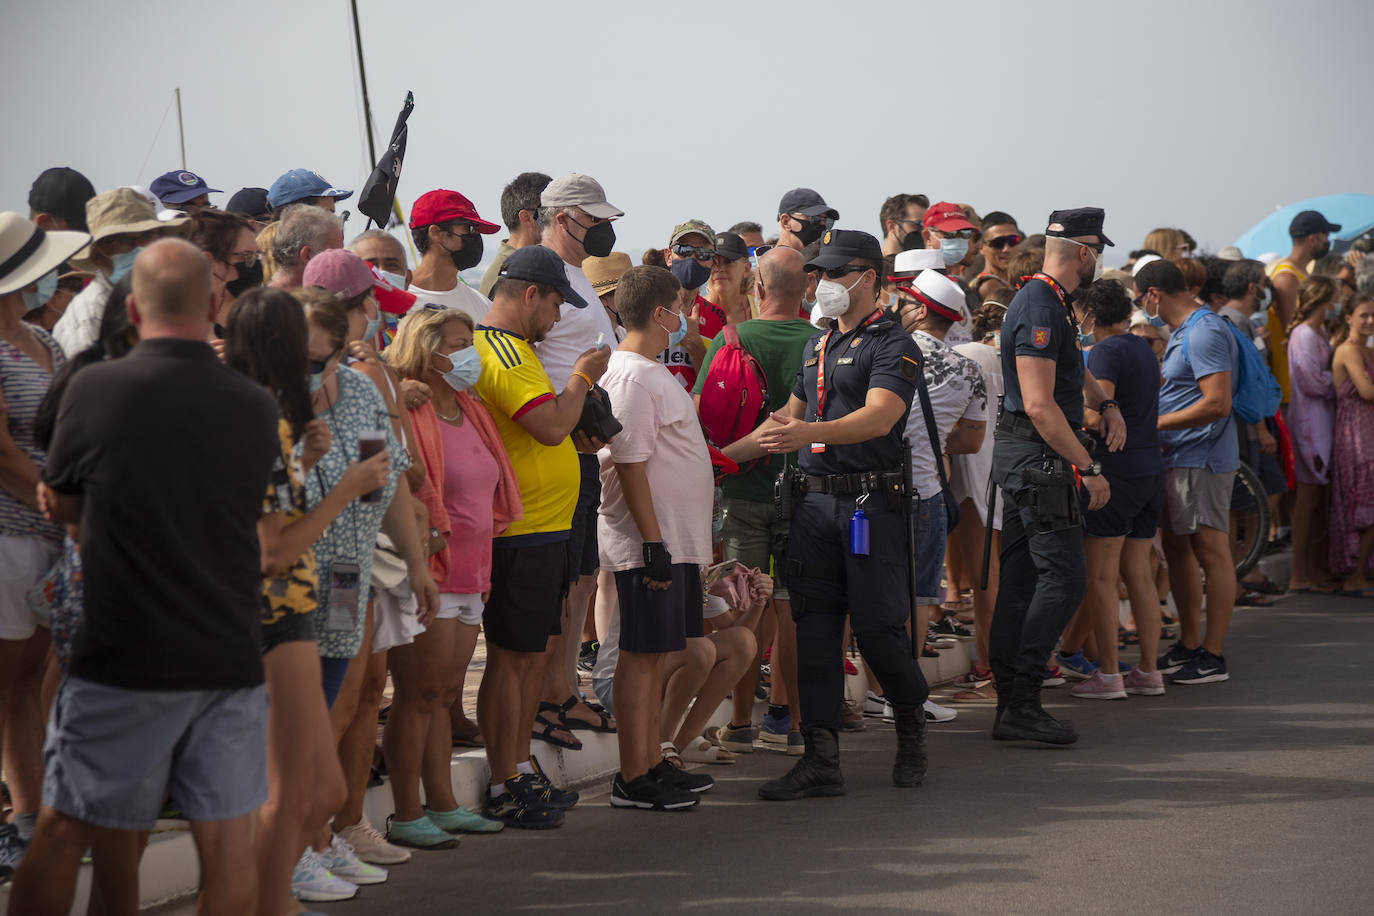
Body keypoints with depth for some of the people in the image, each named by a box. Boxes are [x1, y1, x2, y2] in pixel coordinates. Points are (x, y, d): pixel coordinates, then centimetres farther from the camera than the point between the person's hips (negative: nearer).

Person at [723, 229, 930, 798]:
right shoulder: (818, 346, 19)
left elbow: (877, 417, -21)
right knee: (815, 629, 1)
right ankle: (820, 759, 1)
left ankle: (912, 727, 22)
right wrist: (722, 455, 19)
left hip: (872, 504, -7)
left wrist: (809, 432, -35)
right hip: (814, 501, 7)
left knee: (877, 628, -4)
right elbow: (787, 418, 26)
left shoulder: (893, 346, -6)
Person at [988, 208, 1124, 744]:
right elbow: (1040, 404, -23)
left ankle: (1010, 702, 12)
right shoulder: (1039, 309, -17)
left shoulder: (1053, 303, 16)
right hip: (1037, 457, -11)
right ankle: (1022, 702, -12)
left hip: (1028, 458, 11)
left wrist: (1104, 404, 20)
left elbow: (1072, 368, 37)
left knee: (1022, 578, 10)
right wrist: (1088, 468, -20)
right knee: (1064, 577, -12)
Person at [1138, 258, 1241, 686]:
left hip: (1202, 459, -11)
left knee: (1211, 552, -6)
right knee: (1177, 547, 14)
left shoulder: (1205, 333, -17)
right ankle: (1188, 645, 23)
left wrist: (1156, 423, -18)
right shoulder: (1181, 332, 17)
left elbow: (1217, 402, -24)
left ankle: (1212, 656, -2)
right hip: (1177, 458, 11)